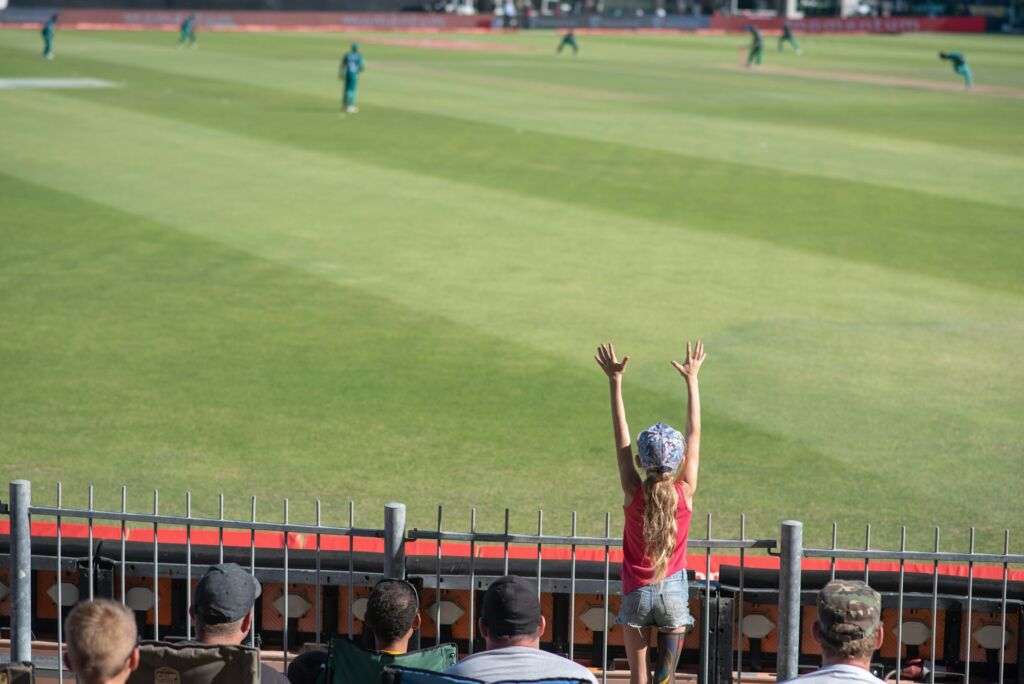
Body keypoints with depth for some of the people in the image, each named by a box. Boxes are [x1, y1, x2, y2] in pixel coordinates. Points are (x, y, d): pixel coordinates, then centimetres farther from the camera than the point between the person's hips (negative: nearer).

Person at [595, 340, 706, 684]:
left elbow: (621, 436, -8)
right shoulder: (686, 492, -11)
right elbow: (694, 434, -4)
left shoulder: (633, 492, -12)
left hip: (637, 594, 0)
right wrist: (691, 379, 2)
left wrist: (615, 381, -4)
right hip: (674, 592, 0)